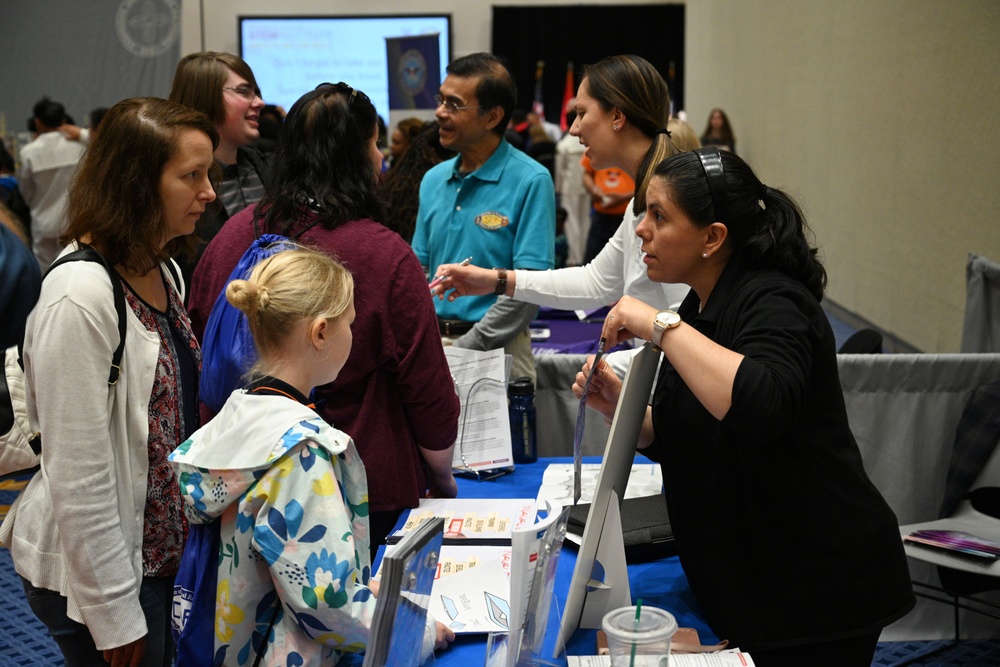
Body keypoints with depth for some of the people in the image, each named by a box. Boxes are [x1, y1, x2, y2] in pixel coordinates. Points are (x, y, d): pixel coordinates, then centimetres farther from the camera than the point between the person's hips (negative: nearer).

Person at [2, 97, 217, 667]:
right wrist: (114, 616, -18)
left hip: (165, 549, 8)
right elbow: (79, 477, -22)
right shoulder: (81, 297, -23)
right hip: (88, 570, -8)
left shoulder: (164, 272, 5)